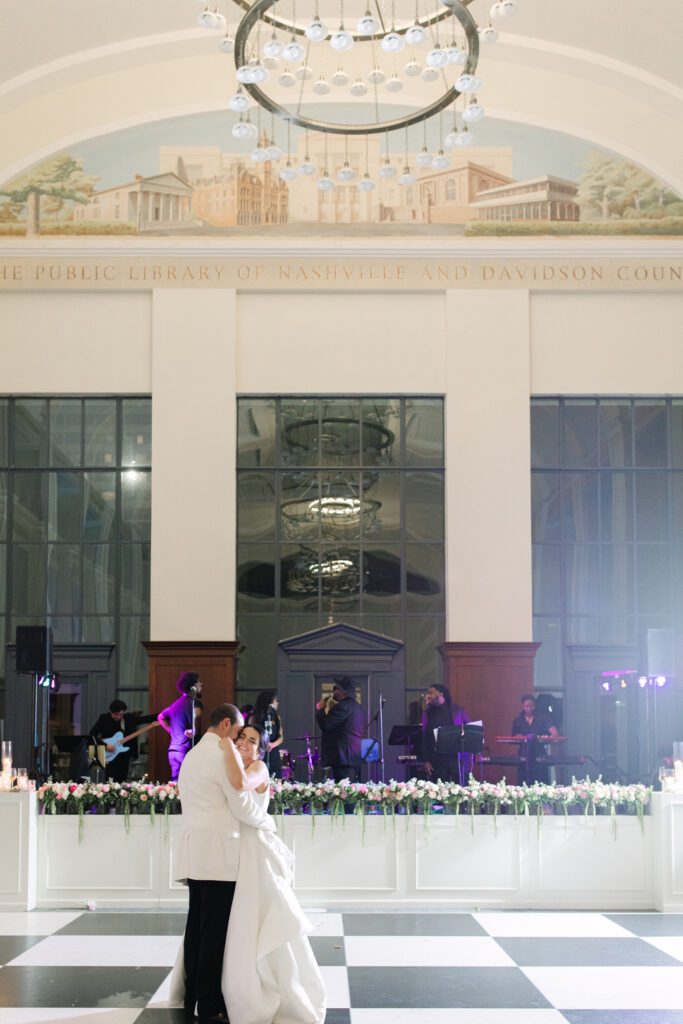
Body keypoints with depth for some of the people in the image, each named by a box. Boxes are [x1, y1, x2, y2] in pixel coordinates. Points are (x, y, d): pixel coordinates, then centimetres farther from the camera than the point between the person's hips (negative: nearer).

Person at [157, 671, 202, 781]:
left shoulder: (177, 702, 15)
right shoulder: (190, 703, -13)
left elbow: (161, 717, 28)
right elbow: (194, 729, -19)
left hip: (173, 750, 9)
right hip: (185, 751, -9)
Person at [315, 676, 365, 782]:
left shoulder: (343, 706, -11)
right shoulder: (358, 708, 19)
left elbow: (325, 725, -16)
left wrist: (320, 709, 1)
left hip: (343, 757, -10)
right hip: (357, 758, 10)